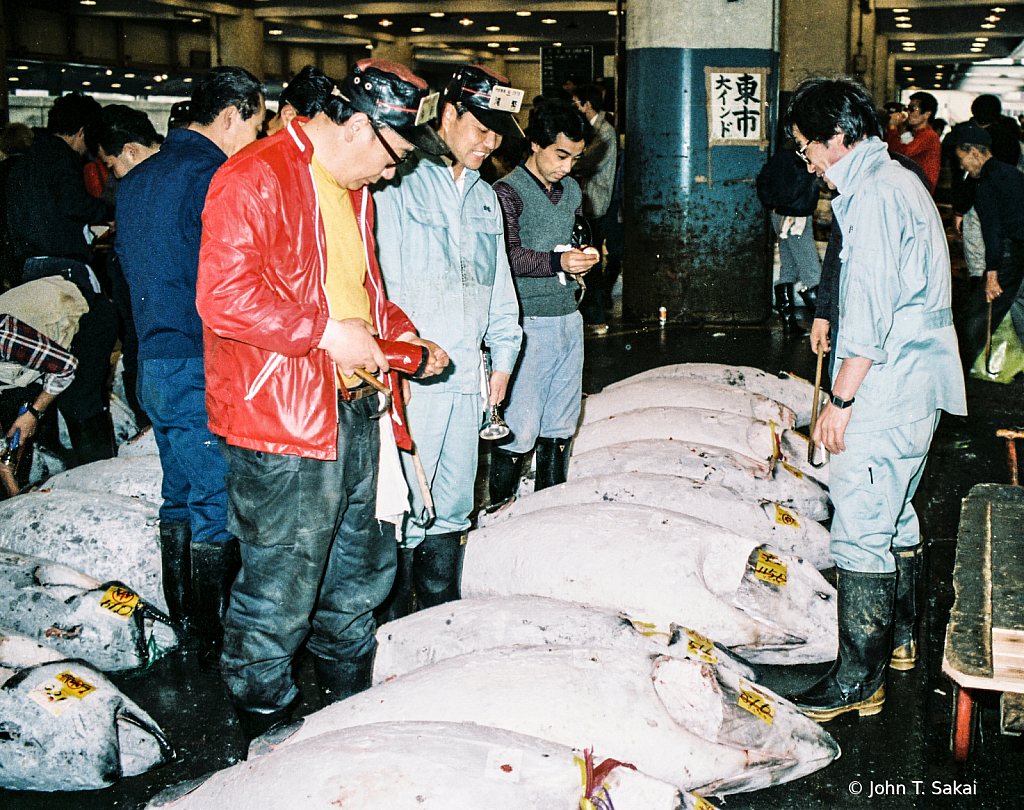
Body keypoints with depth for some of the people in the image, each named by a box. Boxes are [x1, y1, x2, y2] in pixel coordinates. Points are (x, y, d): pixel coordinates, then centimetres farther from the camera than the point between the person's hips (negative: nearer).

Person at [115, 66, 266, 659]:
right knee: (218, 508, 1)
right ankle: (216, 638, 10)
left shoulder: (137, 180, 13)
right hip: (205, 371, -9)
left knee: (181, 496, 19)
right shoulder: (214, 179, -16)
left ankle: (182, 617, 30)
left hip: (153, 363, 9)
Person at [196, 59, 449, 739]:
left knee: (363, 569, 21)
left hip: (356, 413, 10)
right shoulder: (256, 179, -14)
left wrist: (402, 333, 13)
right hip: (281, 425, -9)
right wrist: (327, 332, -21)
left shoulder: (354, 191, 17)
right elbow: (224, 293, -23)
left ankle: (352, 706, 41)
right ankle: (264, 731, 20)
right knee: (281, 594, -1)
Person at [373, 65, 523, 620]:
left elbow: (498, 283, 25)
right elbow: (383, 278, -10)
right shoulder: (400, 184, -4)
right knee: (407, 507, -7)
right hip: (413, 375, -7)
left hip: (466, 373, 7)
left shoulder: (484, 198, 20)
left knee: (453, 505, 13)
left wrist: (503, 355, 19)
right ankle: (392, 629, 3)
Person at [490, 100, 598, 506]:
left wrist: (585, 257, 5)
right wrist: (558, 261, -29)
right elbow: (509, 256, -16)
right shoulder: (508, 191, -7)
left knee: (560, 424, 12)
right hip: (529, 323, -7)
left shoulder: (571, 190, 15)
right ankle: (500, 510, 4)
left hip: (568, 317, 7)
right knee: (520, 429, -8)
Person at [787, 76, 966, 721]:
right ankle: (900, 636, 35)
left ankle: (859, 680, 0)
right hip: (917, 386, 11)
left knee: (860, 529, -6)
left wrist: (839, 401, -18)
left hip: (884, 392, -11)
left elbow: (870, 311, -22)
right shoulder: (901, 181, 16)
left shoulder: (873, 195, -17)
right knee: (895, 513, 21)